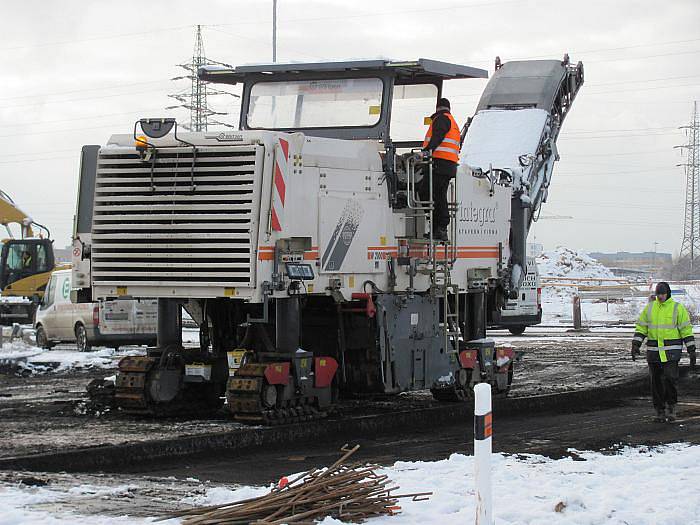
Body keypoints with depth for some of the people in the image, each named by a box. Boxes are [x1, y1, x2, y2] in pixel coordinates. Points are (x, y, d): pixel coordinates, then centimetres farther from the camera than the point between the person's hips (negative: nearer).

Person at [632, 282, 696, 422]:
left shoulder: (678, 308, -3)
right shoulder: (649, 308, 7)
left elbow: (686, 330, -3)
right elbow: (641, 327, 8)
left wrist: (691, 351, -7)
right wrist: (635, 345, -4)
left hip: (671, 351, -3)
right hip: (653, 351, 3)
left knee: (669, 379, -16)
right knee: (656, 382, 3)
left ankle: (671, 406, 5)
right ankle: (660, 411, 13)